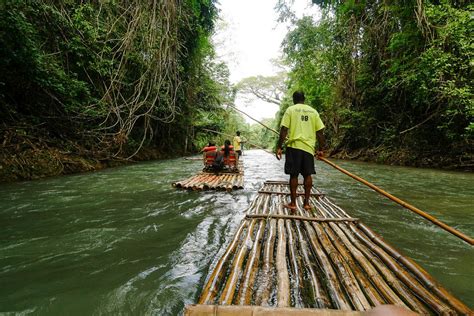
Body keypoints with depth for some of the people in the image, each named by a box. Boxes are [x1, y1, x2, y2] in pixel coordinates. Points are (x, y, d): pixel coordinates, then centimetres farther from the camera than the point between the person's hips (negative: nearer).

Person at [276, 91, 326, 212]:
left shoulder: (290, 110, 3)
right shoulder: (313, 111, 12)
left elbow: (284, 130, -6)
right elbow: (320, 132, 8)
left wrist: (279, 147, -2)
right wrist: (320, 149, 15)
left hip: (294, 146, -2)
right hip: (309, 147, 3)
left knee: (294, 175, 4)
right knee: (307, 175, 11)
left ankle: (293, 203, 8)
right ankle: (306, 202, 16)